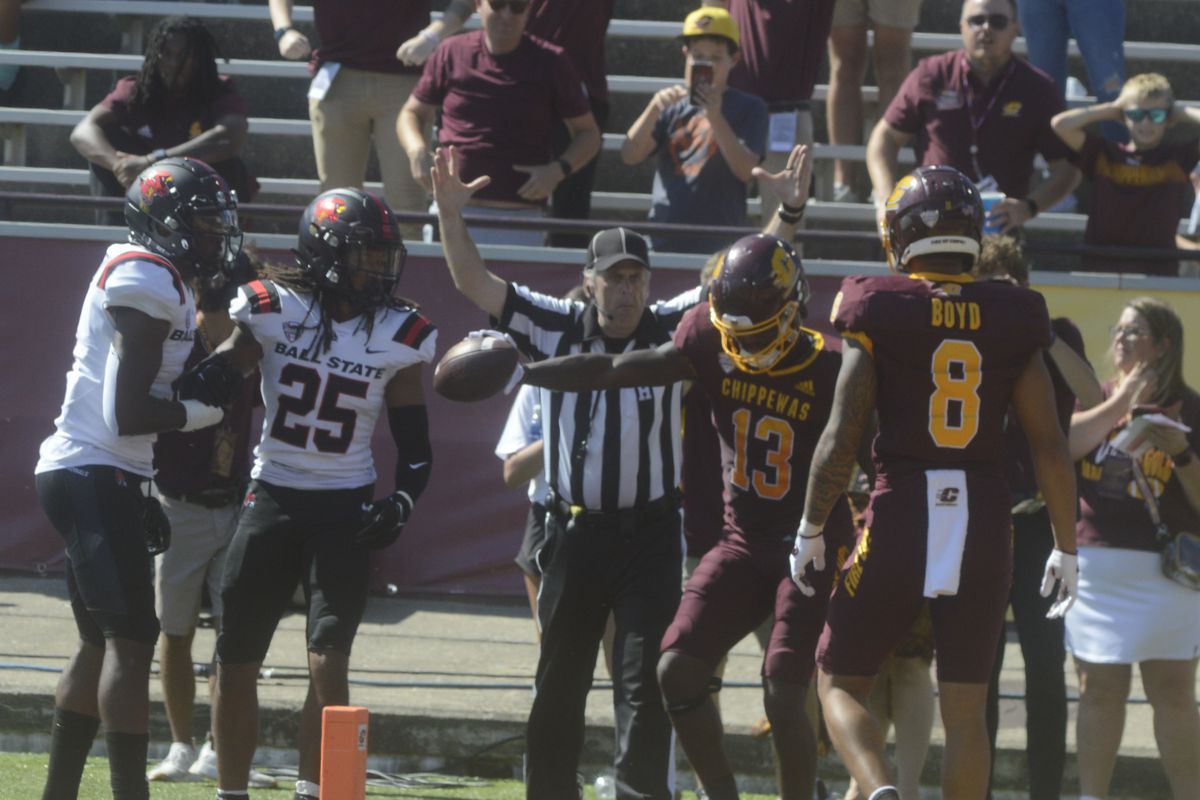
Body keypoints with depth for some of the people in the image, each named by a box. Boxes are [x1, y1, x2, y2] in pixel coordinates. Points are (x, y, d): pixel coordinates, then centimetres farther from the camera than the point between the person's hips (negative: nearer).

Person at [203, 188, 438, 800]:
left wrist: (401, 503, -10)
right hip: (271, 499, 1)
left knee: (328, 663, -13)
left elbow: (415, 445, 5)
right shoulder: (272, 310, -4)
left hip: (344, 512, -1)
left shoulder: (397, 335, 0)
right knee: (236, 661, 4)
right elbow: (213, 385, 3)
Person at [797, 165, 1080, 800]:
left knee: (840, 683, 11)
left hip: (900, 511, -2)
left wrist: (811, 530, 5)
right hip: (985, 520, 2)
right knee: (965, 709, 10)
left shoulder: (879, 314, -4)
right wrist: (1066, 547, 11)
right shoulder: (1012, 318, 2)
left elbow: (841, 438, -7)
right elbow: (1049, 446, 3)